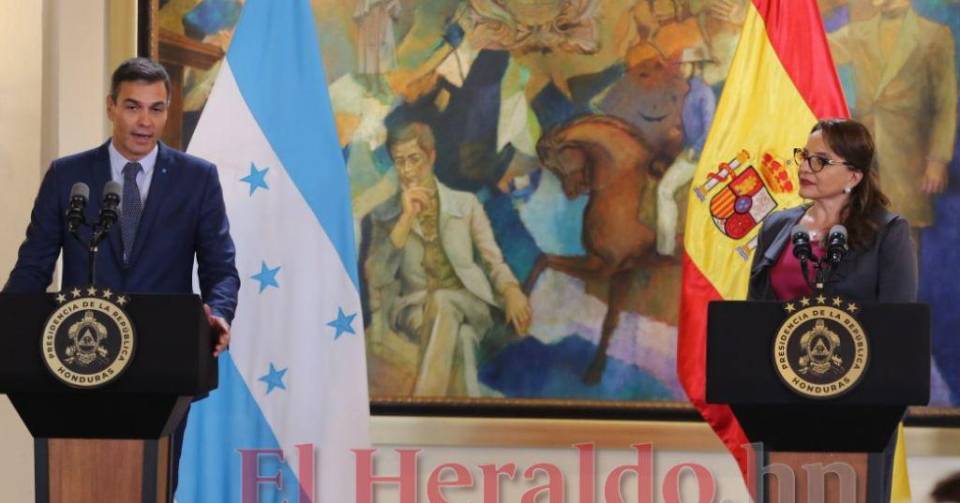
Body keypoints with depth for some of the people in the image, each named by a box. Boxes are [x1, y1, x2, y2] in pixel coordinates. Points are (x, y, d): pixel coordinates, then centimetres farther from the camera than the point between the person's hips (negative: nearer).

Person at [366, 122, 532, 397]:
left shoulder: (466, 203, 16)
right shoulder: (388, 215, 14)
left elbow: (493, 261, 10)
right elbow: (376, 277, -2)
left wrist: (512, 291, -14)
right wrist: (407, 219, -7)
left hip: (469, 306, 0)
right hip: (415, 310, 0)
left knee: (442, 301, -38)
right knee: (458, 337, -37)